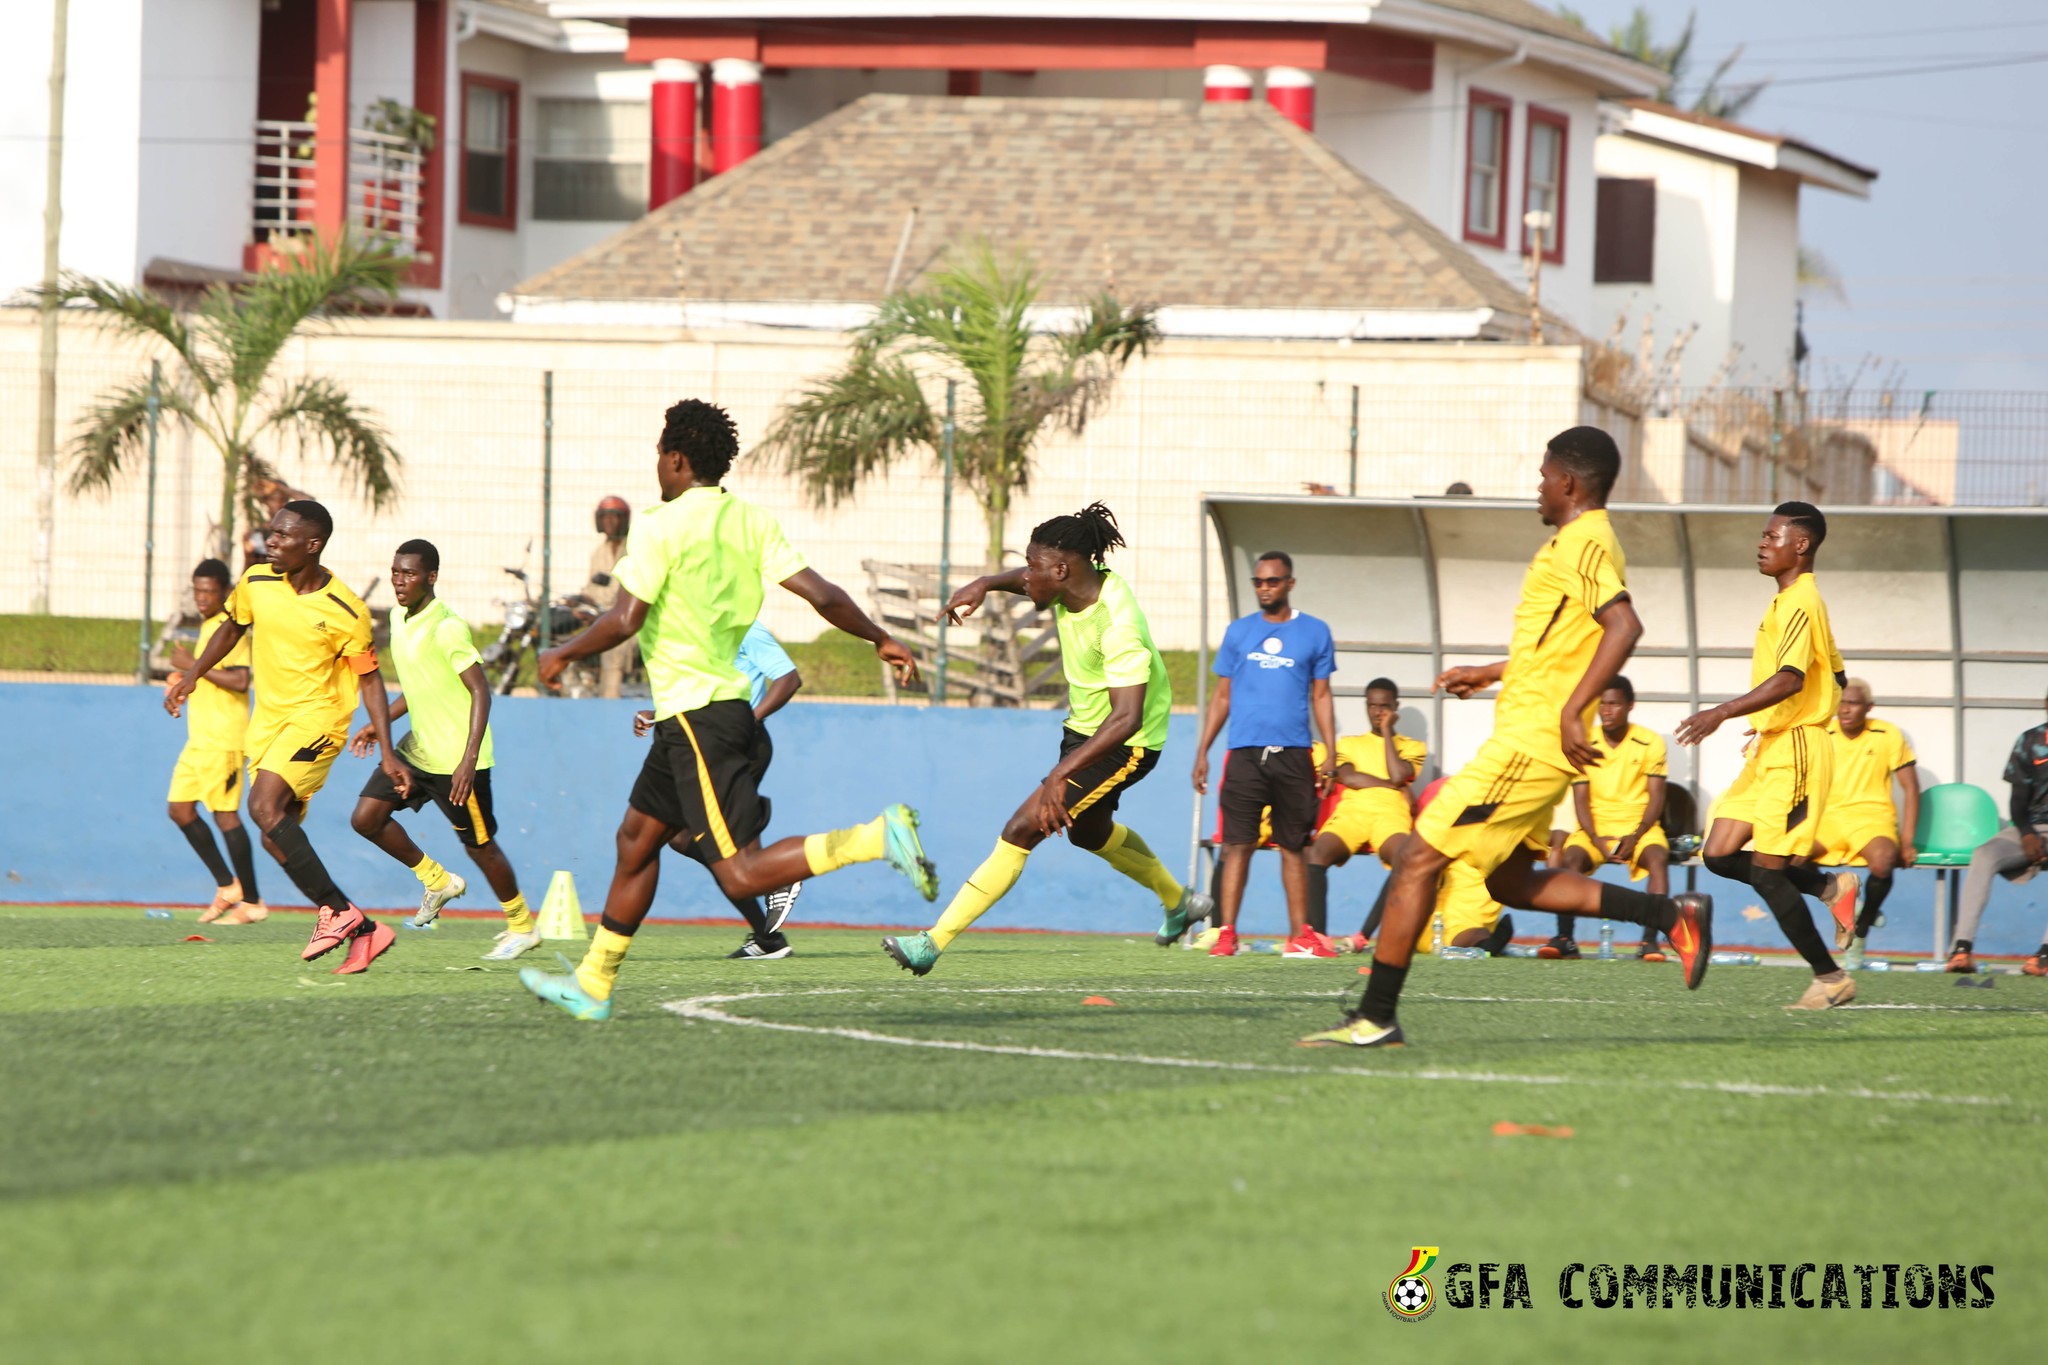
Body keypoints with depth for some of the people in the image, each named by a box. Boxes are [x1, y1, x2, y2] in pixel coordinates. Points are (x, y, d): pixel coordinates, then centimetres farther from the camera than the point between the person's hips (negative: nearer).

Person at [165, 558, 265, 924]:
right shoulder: (209, 627, 17)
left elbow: (240, 680, -24)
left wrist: (194, 666, -19)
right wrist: (185, 679, 14)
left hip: (223, 740, -10)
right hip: (199, 739, 10)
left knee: (225, 814, -8)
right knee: (180, 809, 8)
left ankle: (252, 901, -1)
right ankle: (227, 886, 15)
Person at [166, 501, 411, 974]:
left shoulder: (345, 611, -15)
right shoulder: (256, 583, -1)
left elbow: (369, 678, -6)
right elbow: (232, 628, 20)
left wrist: (388, 753, -8)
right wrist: (191, 677, 17)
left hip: (317, 718, -7)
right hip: (268, 718, 7)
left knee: (265, 806, -26)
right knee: (278, 839, 1)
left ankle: (337, 910, -18)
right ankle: (362, 931, 10)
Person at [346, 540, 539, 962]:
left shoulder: (447, 628, -20)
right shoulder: (400, 619, 6)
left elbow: (480, 692, -22)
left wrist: (469, 760, -28)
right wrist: (380, 724, 14)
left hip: (457, 758, -8)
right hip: (418, 749, 8)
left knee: (479, 844, 2)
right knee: (366, 817, -2)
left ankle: (522, 926, 21)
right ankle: (436, 880, 17)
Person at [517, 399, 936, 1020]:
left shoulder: (660, 527, -13)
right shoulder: (751, 520, 6)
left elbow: (624, 620, -19)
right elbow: (821, 594, 2)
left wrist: (560, 655, -3)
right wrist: (881, 640, 15)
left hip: (697, 715, -9)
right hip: (732, 703, 9)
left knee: (742, 873, -13)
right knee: (637, 838, 20)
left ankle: (877, 837, -28)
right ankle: (592, 985, 27)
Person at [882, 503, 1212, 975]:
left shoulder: (1118, 626, -34)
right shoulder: (1075, 586, -9)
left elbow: (1127, 718, -41)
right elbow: (1027, 582, 16)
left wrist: (1062, 773, -48)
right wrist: (985, 584, -7)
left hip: (1124, 745, -10)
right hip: (1084, 727, 10)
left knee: (1023, 829, -18)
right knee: (1088, 832, 33)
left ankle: (935, 941, -17)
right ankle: (1179, 902, 56)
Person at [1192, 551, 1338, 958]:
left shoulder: (1315, 633, 9)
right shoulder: (1239, 632, 11)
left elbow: (1321, 697, 10)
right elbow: (1222, 696, 13)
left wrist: (1330, 755, 2)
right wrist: (1202, 752, 6)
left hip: (1294, 755, 0)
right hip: (1245, 753, 0)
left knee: (1294, 846, 4)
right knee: (1238, 844, -6)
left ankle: (1300, 935, 7)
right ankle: (1226, 934, -8)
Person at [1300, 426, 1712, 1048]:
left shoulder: (1581, 546, -15)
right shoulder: (1581, 543, 17)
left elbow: (1624, 625, -30)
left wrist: (1572, 711, -32)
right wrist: (1490, 672, 34)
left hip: (1528, 743, -10)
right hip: (1531, 745, 10)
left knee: (1419, 860, -7)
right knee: (1511, 883, 17)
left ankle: (1376, 1018, -6)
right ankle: (1673, 914, 13)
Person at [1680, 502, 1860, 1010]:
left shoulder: (1799, 604, -14)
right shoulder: (1793, 602, 17)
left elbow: (1790, 678, -29)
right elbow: (1835, 676, 26)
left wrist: (1722, 713, -35)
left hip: (1795, 751, -10)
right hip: (1770, 750, 10)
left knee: (1766, 868, -9)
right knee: (1719, 855, 5)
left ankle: (1830, 977, 0)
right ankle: (1831, 887, 14)